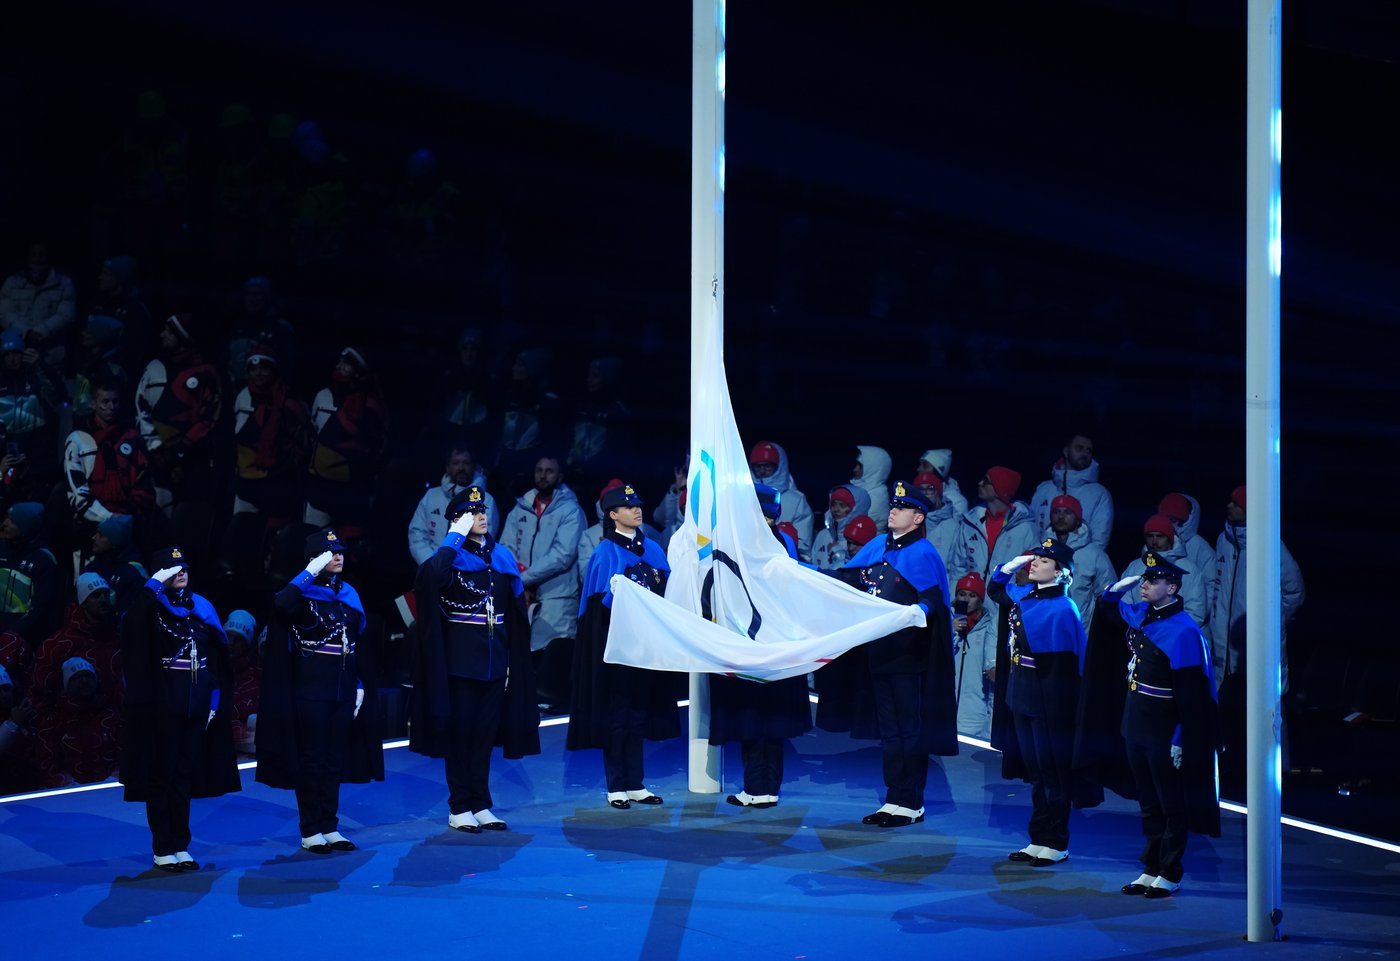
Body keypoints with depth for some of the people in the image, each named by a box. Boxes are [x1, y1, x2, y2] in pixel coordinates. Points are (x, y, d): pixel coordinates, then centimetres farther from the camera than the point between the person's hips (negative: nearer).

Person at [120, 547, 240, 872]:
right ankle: (163, 850, 7)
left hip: (197, 706, 4)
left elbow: (217, 657, 11)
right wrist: (155, 583, -26)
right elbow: (131, 624, -28)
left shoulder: (201, 607, 9)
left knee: (186, 775, 9)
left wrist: (215, 699, 5)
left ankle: (181, 847, 16)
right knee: (162, 775, 1)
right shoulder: (152, 608, -4)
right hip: (163, 705, -4)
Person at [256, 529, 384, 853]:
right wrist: (311, 572, -25)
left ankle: (330, 828, 16)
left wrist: (360, 685, 10)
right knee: (312, 759, 1)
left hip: (343, 689, 5)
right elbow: (281, 604, -32)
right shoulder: (303, 594, -7)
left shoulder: (348, 593, 10)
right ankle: (311, 832, 8)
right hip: (311, 690, -5)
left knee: (335, 759, 9)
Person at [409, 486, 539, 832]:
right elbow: (432, 574, -32)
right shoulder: (451, 556, -6)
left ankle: (481, 805, 16)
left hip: (494, 660, 5)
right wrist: (457, 536, -21)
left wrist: (512, 662, 12)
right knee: (459, 733, 1)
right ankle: (459, 809, 8)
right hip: (460, 659, -5)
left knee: (485, 733, 9)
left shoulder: (502, 556, 10)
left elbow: (515, 612, 15)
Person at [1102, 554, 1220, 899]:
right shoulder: (1141, 615, 6)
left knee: (1172, 805, 5)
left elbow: (1190, 694, -19)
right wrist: (1121, 585, 6)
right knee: (1149, 803, 16)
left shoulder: (1183, 631, -18)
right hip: (1137, 726, 8)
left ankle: (1170, 876, 14)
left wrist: (1180, 741, -20)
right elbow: (1109, 599, 28)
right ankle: (1151, 870, 25)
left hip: (1165, 732, -8)